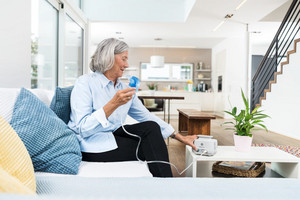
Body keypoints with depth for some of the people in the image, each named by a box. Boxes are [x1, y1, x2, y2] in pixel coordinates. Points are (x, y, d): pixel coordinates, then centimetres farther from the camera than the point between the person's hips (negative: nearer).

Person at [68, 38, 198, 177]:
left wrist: (179, 137, 9)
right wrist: (113, 104, -27)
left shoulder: (125, 89, 11)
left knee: (151, 127, -17)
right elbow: (83, 129, -18)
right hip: (91, 145, -6)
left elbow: (147, 116, 12)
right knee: (151, 148, -17)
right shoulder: (85, 83, -9)